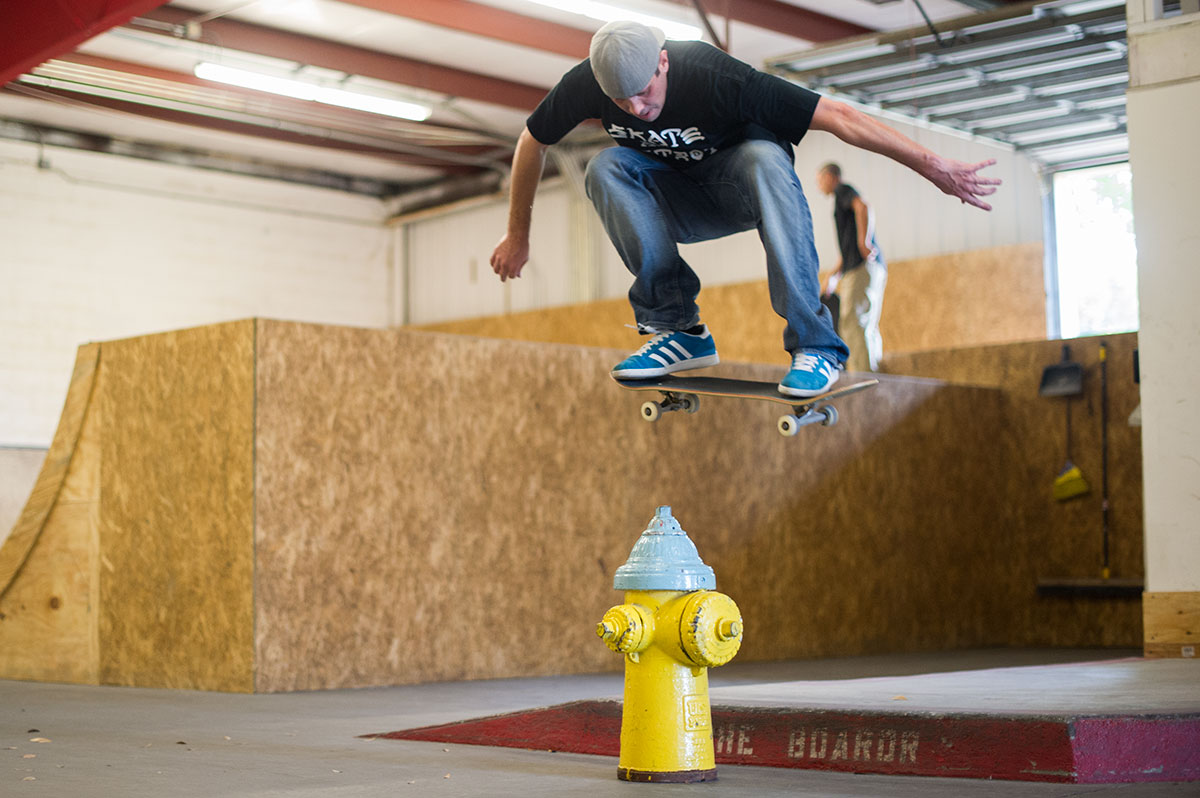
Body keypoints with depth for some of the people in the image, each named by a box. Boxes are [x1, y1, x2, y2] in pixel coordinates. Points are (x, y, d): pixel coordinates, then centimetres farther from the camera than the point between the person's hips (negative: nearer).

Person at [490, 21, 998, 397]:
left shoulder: (712, 76, -32)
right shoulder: (585, 85, -22)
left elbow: (836, 116, -32)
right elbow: (532, 143, -1)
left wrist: (933, 166, -33)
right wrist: (518, 236, 6)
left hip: (739, 189, -3)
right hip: (675, 202, 3)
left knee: (766, 158, -38)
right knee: (604, 168, -27)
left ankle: (814, 344, -34)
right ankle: (678, 330, -20)